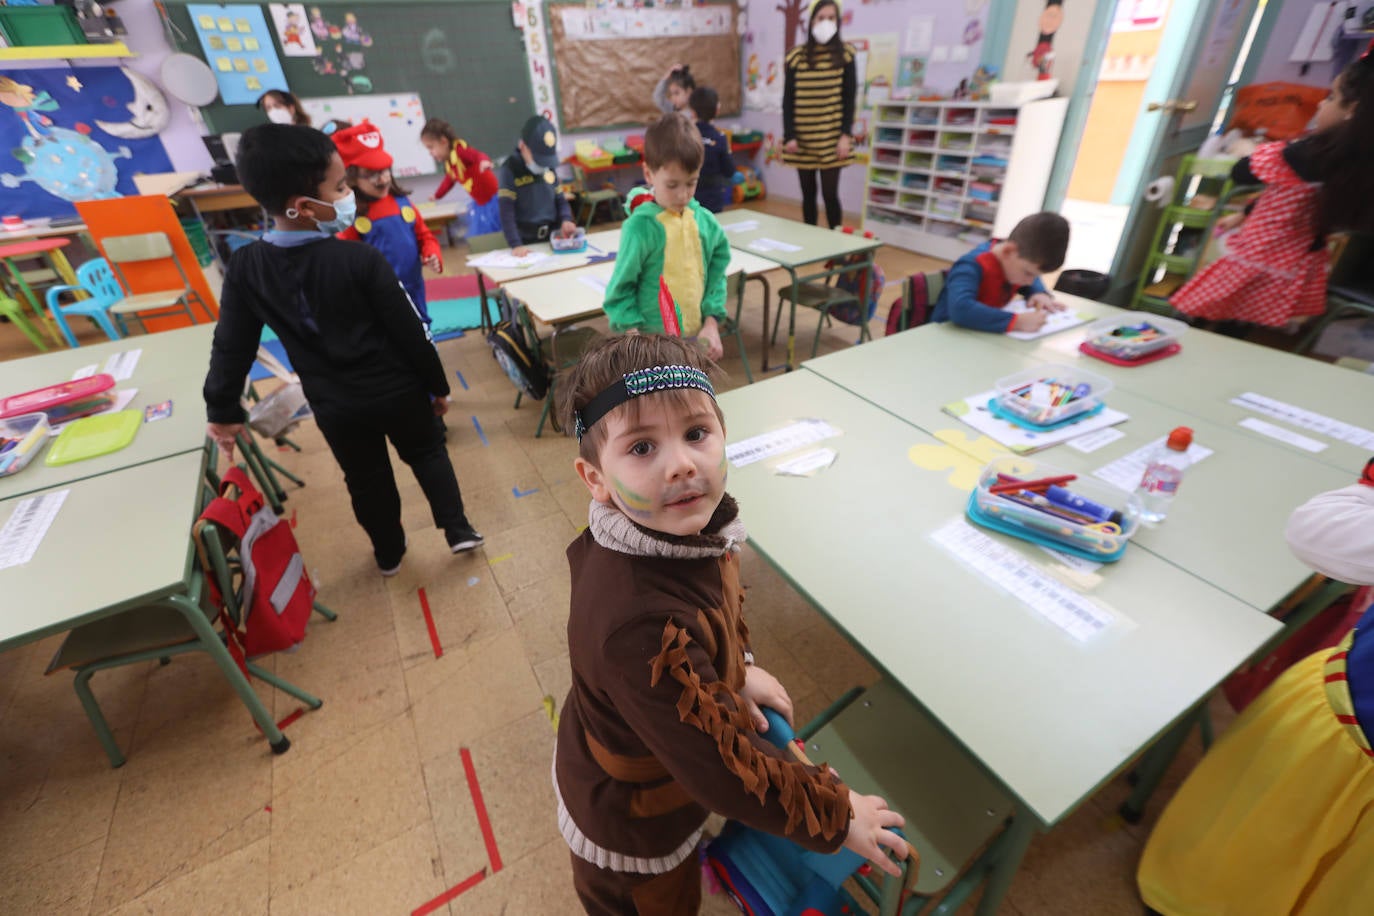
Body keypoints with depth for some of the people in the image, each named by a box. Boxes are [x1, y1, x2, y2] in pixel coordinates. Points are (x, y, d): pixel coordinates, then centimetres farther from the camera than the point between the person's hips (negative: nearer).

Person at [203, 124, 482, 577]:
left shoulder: (245, 267, -7)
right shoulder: (361, 259, -19)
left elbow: (231, 347, -1)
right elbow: (410, 332, -14)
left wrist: (223, 411, 12)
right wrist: (438, 385, 0)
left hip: (335, 405, 3)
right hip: (398, 390, -3)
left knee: (366, 479, 21)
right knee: (427, 453, 22)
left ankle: (389, 554, 39)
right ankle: (458, 529, 22)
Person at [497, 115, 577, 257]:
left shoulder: (550, 168, 7)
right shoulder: (509, 170, -9)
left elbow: (560, 200, 14)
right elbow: (506, 212, -16)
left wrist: (566, 219, -8)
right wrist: (515, 245, -29)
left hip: (553, 238, 5)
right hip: (527, 242, -5)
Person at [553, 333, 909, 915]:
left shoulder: (680, 529, -22)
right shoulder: (641, 626, -47)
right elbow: (721, 767, -35)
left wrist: (736, 668, -2)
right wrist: (835, 815, -20)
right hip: (631, 825, -5)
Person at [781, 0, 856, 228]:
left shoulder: (845, 55, 4)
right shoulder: (795, 56, 5)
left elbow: (849, 98, 2)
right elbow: (788, 100, 4)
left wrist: (846, 135, -8)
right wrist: (789, 136, -5)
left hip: (831, 138, -1)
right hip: (803, 138, 2)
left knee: (830, 193, -4)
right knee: (808, 193, 7)